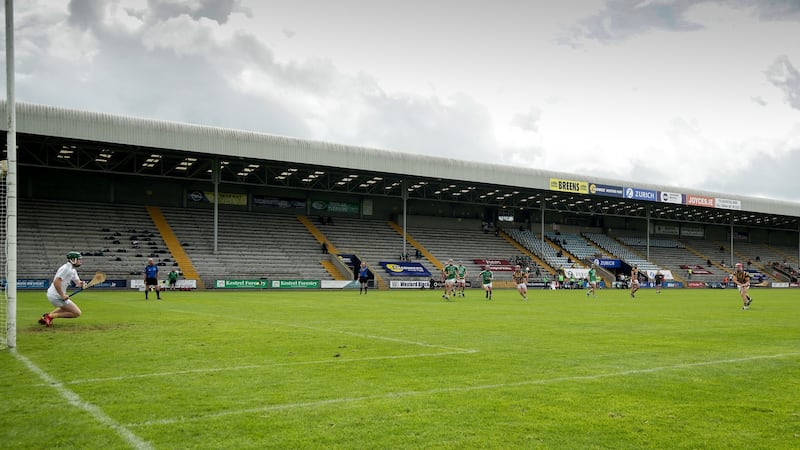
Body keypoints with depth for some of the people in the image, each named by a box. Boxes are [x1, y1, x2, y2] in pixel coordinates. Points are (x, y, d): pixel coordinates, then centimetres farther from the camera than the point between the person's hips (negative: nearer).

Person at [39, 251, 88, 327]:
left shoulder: (73, 270, 13)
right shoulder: (66, 268, -18)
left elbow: (77, 282, 8)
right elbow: (56, 282, -27)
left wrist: (81, 284, -15)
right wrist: (62, 296, -23)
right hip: (56, 296, -10)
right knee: (77, 313, -8)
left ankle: (46, 316, 22)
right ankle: (51, 316, -10)